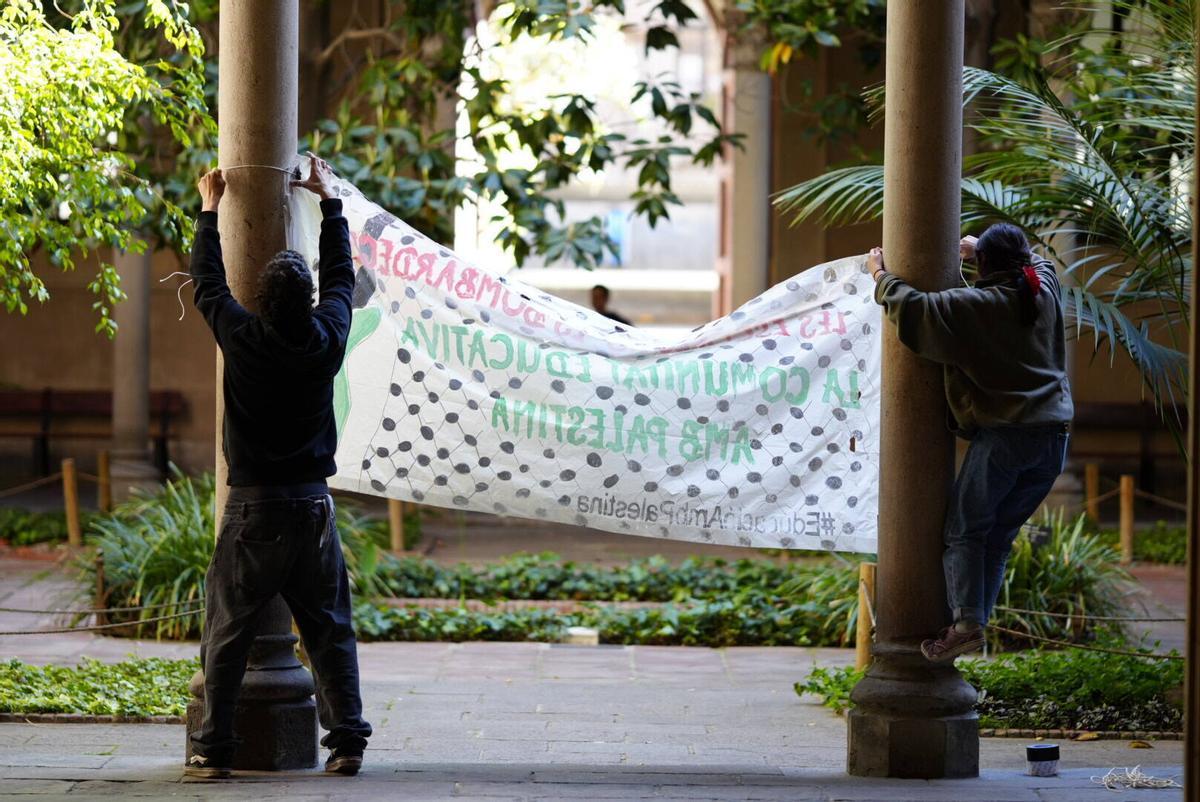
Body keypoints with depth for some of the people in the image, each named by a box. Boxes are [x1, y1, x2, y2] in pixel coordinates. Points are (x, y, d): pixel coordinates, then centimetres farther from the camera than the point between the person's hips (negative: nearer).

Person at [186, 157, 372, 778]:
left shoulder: (243, 339, -10)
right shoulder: (328, 339, -4)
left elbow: (208, 283, 7)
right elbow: (341, 274, 14)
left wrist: (210, 210, 20)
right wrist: (329, 200, 26)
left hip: (253, 506, -2)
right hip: (312, 505, 2)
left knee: (227, 632, 2)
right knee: (329, 629, 8)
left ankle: (213, 748, 0)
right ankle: (346, 741, 6)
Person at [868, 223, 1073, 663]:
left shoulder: (977, 305, -9)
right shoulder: (1044, 292, 9)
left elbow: (912, 308, -14)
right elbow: (1038, 262, 34)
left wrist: (881, 276, 4)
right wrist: (981, 248, 41)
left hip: (1004, 435, -6)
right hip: (1053, 436, 6)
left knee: (965, 529, 2)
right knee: (1001, 533, 13)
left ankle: (966, 622, -11)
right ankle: (976, 620, 10)